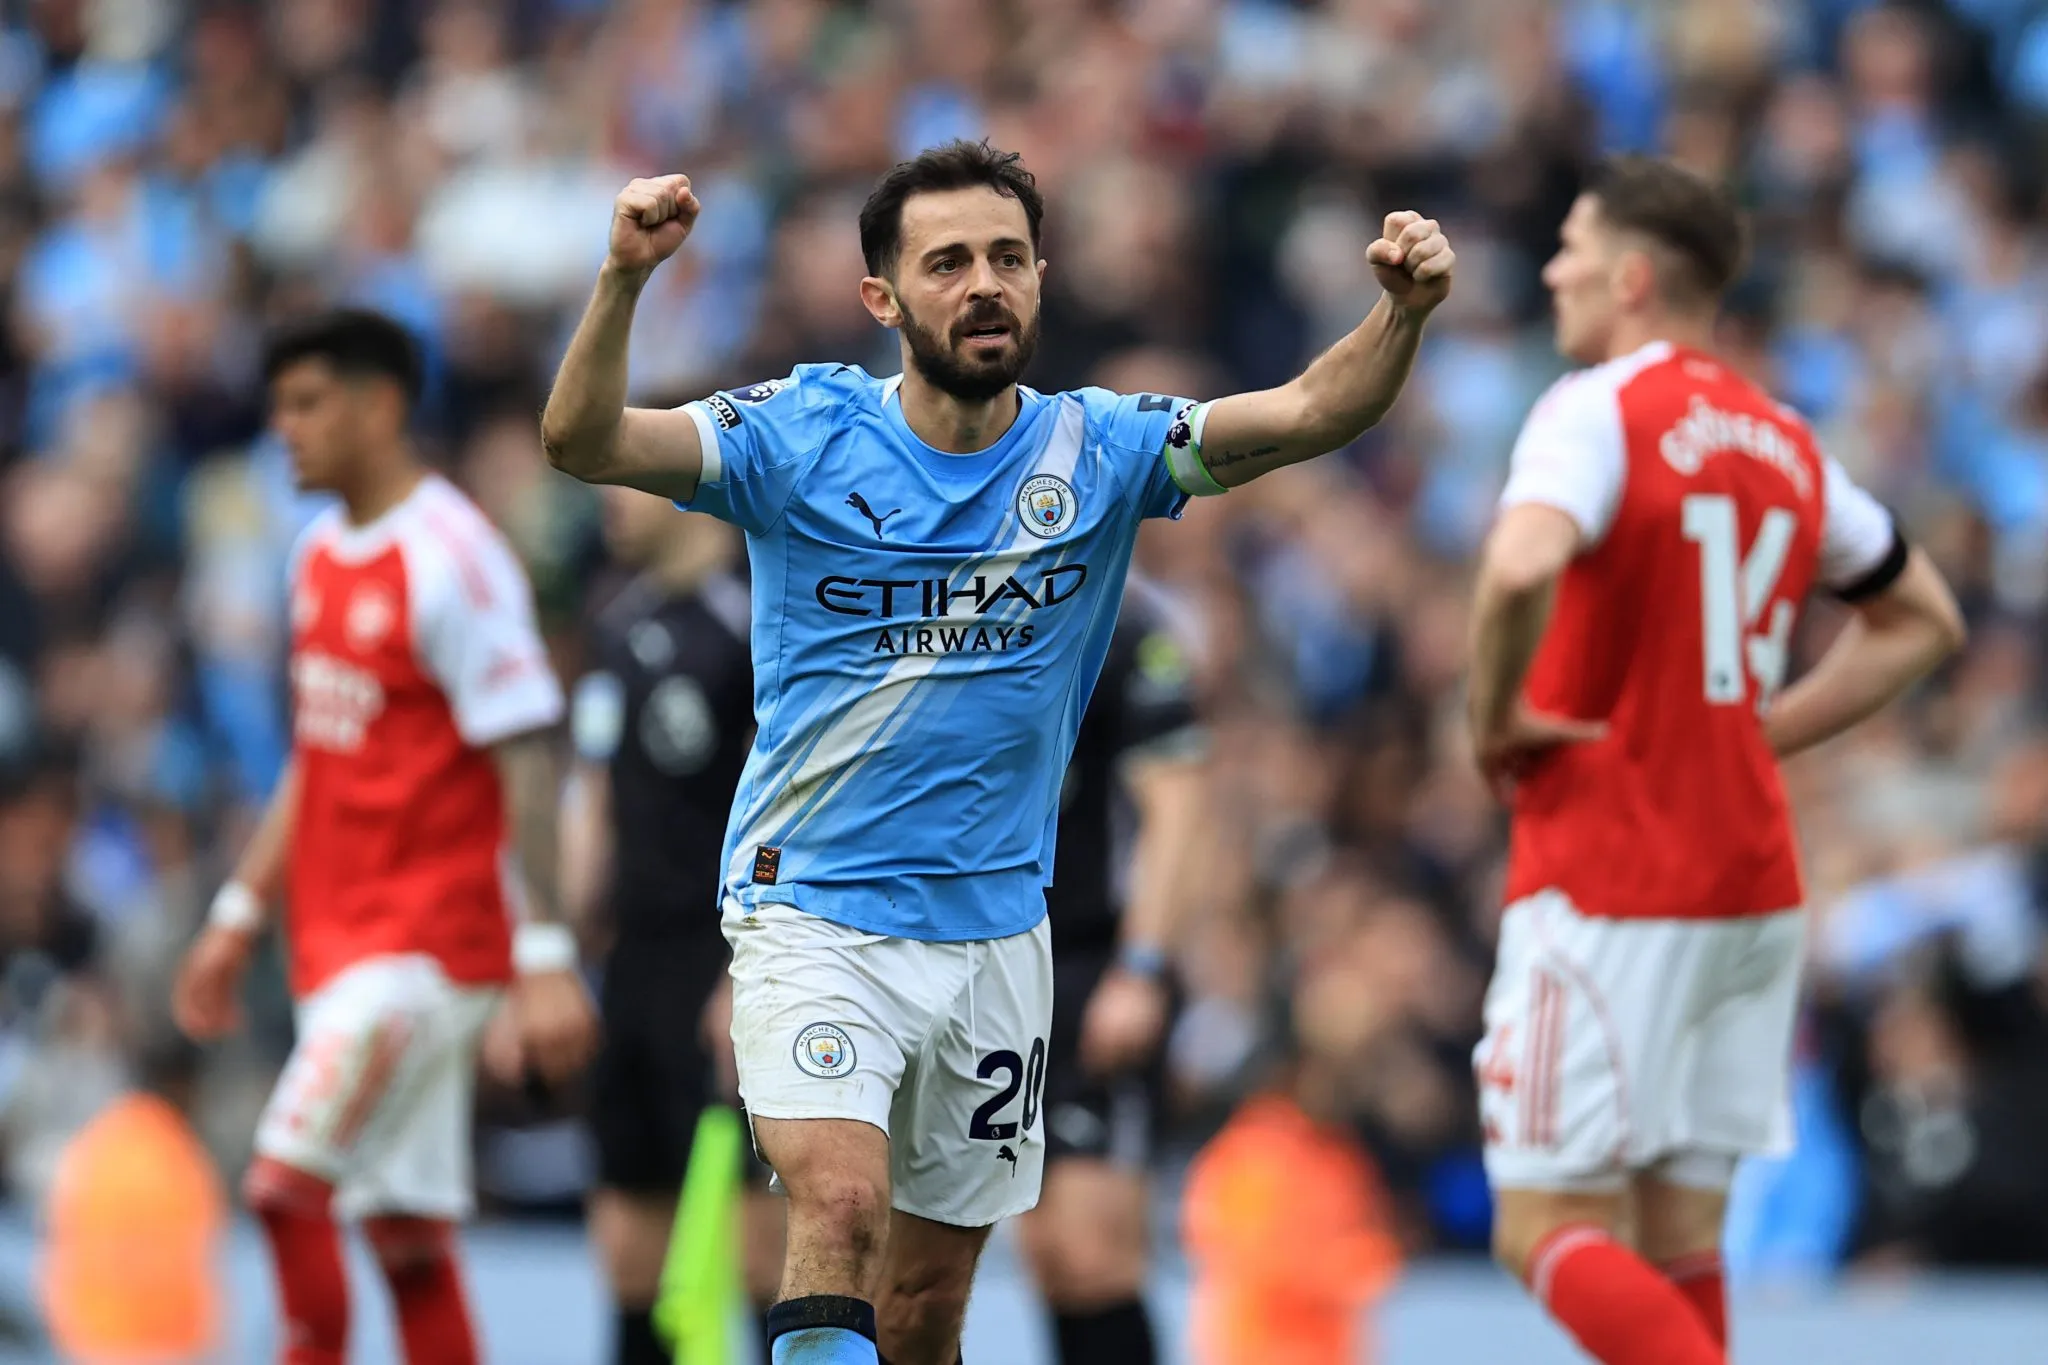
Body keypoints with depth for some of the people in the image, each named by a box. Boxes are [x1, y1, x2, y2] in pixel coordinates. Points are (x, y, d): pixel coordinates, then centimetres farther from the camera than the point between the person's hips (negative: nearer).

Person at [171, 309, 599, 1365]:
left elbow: (529, 763, -16)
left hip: (428, 939, -8)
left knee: (285, 1179, -17)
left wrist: (545, 958, -21)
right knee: (406, 1233, 6)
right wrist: (239, 917, 19)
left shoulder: (451, 558, -13)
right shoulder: (321, 556, 14)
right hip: (337, 939, 8)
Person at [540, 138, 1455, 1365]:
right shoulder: (807, 436, -7)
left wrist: (1402, 315, -31)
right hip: (813, 909, -3)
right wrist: (625, 282, -37)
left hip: (995, 930, 3)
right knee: (841, 1204, -27)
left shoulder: (1096, 451, 0)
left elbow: (1311, 414, -10)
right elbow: (583, 442, -19)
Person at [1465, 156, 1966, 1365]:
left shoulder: (1601, 409, -10)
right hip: (1752, 887, 7)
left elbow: (1523, 567, -31)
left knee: (1551, 1231, -5)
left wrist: (1493, 716, -14)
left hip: (1605, 889, -7)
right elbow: (1924, 620, 25)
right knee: (1680, 1241, 10)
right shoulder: (1780, 440, 13)